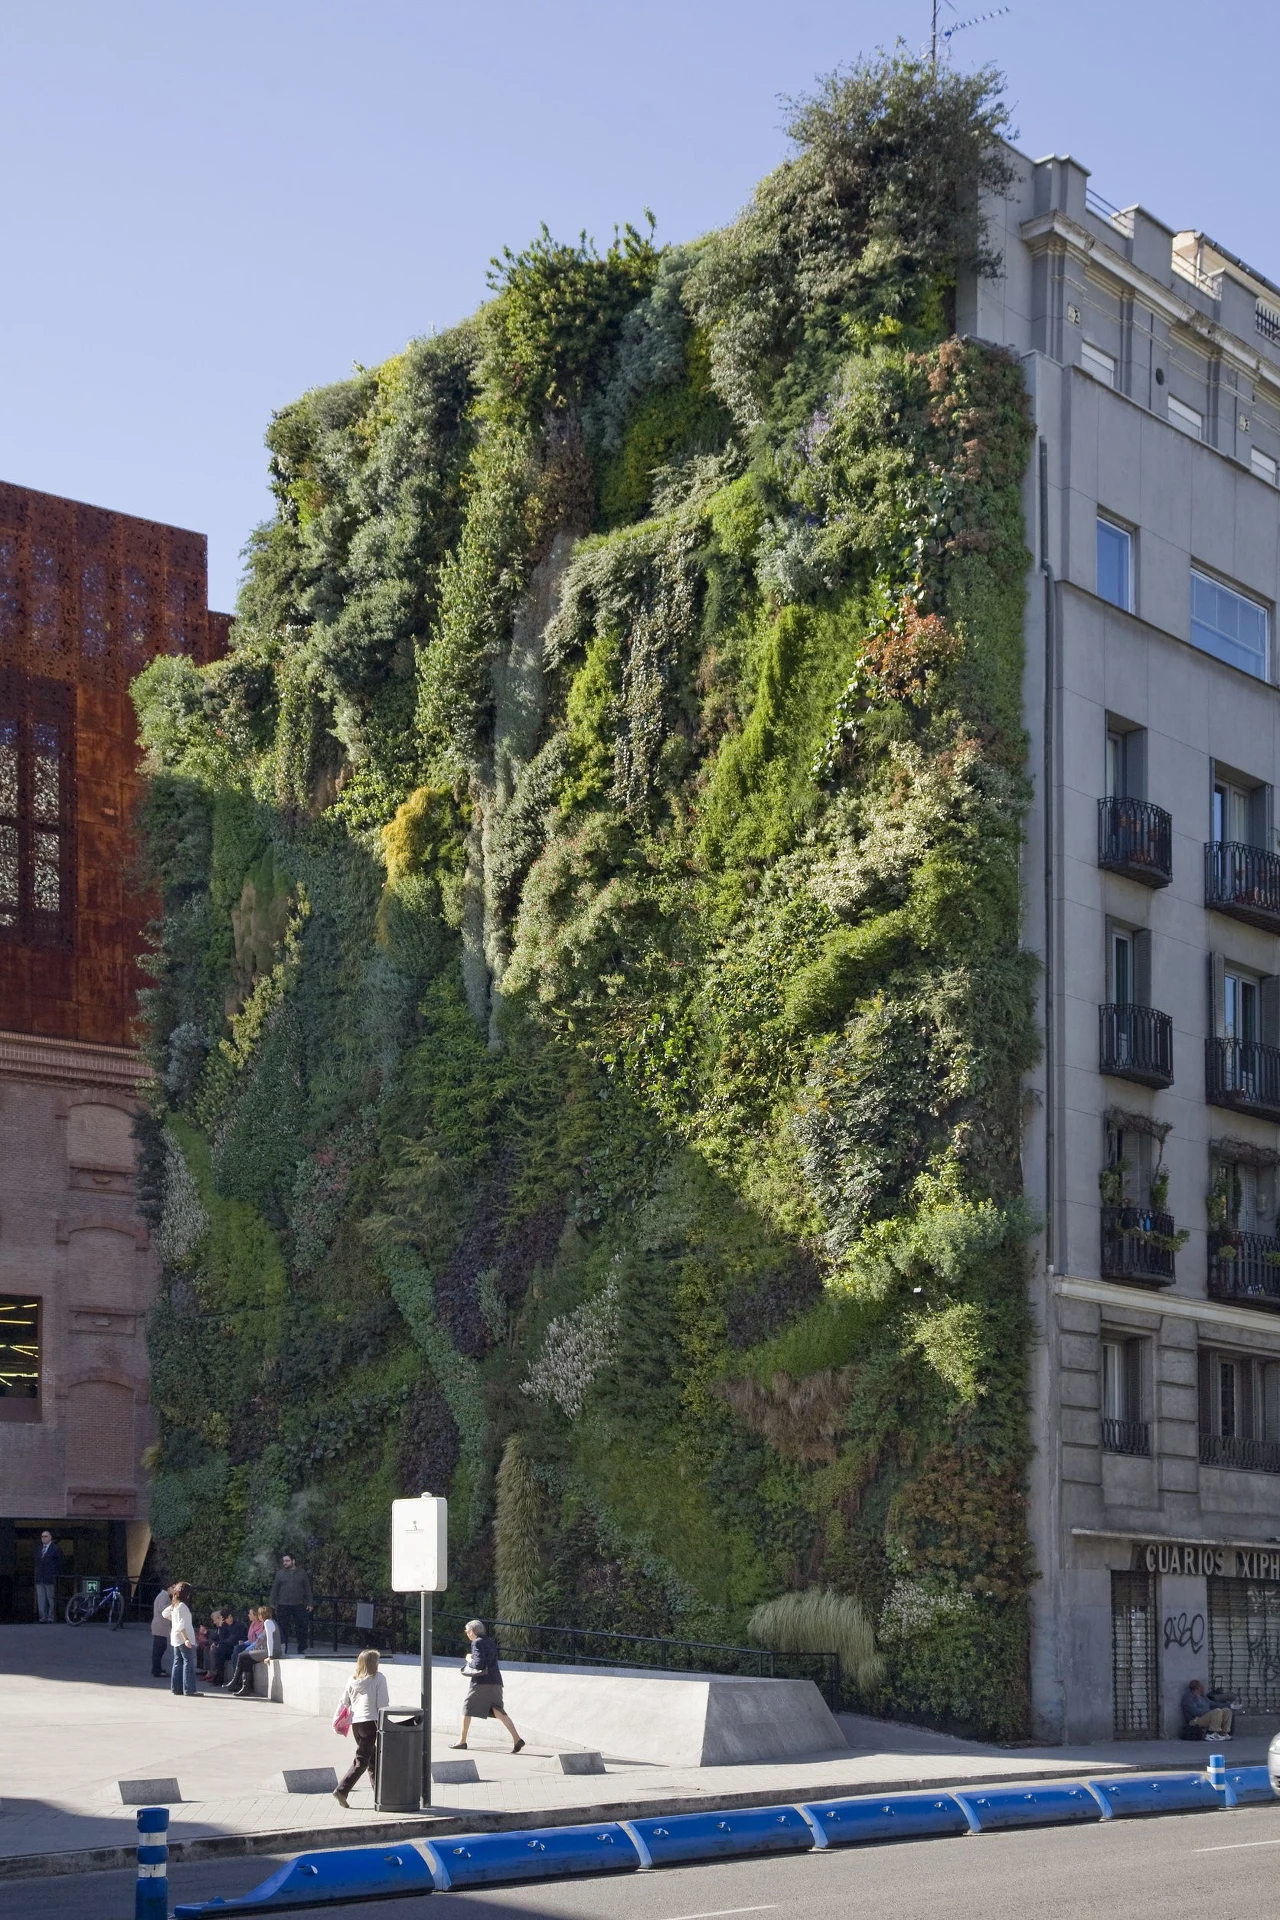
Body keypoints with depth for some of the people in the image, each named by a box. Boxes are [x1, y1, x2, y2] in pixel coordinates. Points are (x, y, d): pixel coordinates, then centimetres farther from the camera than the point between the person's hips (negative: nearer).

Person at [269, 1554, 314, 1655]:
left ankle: (301, 1649, 9)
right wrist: (272, 1603, 4)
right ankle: (283, 1650, 9)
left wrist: (310, 1603, 5)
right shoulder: (280, 1573, 7)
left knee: (302, 1628, -1)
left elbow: (307, 1589, 11)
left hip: (299, 1605, 0)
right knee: (283, 1628, 1)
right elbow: (274, 1589, 9)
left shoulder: (301, 1574, 9)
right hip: (284, 1605, 0)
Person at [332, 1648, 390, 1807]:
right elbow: (382, 1704, -8)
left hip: (355, 1722, 6)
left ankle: (379, 1793, 25)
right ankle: (341, 1790, -15)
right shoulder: (378, 1678, -5)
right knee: (362, 1760, -4)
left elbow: (344, 1703, 10)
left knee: (373, 1758, 19)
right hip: (370, 1721, -6)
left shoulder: (352, 1680, 9)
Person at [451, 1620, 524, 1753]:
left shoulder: (477, 1643, -6)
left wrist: (469, 1660, 2)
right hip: (496, 1682, 7)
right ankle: (516, 1738, -20)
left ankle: (462, 1741, 16)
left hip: (481, 1682, -7)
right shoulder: (491, 1642, 21)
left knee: (467, 1708, 10)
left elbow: (479, 1664, -17)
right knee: (497, 1711, -3)